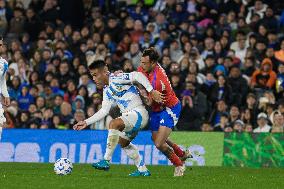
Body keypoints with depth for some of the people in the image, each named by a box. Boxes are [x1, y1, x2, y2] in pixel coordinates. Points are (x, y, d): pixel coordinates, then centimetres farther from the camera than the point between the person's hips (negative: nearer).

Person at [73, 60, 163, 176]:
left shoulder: (115, 79, -13)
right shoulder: (107, 90, 15)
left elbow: (138, 76, -22)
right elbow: (104, 111, 18)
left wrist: (151, 91, -27)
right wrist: (86, 122, 12)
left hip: (139, 113, -11)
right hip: (130, 115, 11)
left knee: (114, 124, -29)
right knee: (123, 142, 22)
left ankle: (106, 161, -26)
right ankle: (143, 170, 30)